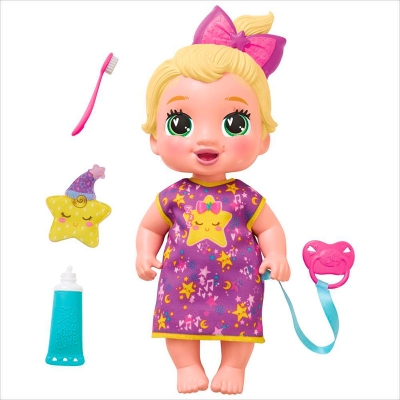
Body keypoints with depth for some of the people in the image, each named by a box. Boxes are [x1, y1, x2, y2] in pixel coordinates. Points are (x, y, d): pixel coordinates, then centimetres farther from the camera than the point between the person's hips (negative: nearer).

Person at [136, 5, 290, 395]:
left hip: (236, 285, -1)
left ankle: (232, 368, 30)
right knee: (181, 320, 11)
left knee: (237, 319, 10)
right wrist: (145, 255, -6)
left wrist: (276, 256, -12)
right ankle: (189, 368, 31)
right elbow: (150, 227, 7)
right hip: (184, 285, 1)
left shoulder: (247, 199, -11)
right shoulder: (172, 198, -8)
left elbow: (269, 228, 2)